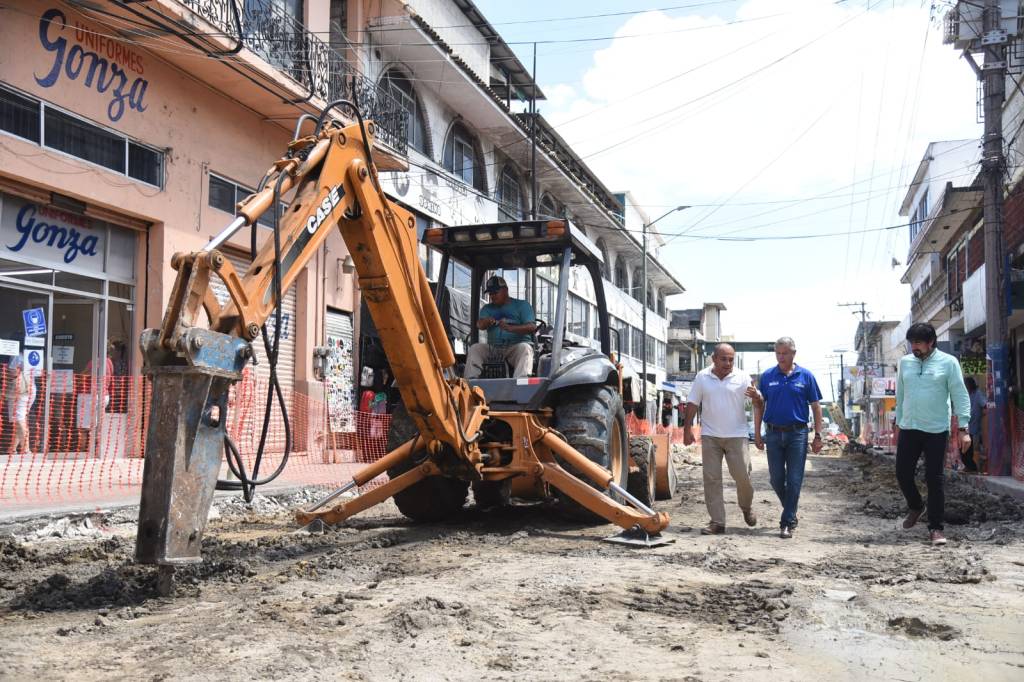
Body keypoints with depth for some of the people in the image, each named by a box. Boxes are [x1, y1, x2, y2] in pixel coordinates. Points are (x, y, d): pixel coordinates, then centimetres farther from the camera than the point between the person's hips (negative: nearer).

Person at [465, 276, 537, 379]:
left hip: (516, 346, -3)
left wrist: (510, 328, -25)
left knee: (524, 348, -34)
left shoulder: (522, 305, 10)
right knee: (474, 348, -20)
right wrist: (486, 322, -28)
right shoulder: (487, 308, 21)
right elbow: (480, 325, 0)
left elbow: (532, 327, -7)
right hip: (493, 348, 4)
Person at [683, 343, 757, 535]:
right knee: (711, 479, 0)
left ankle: (746, 507, 29)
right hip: (710, 436, 1)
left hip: (736, 435, -1)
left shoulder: (742, 377, 0)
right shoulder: (702, 377, 4)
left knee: (742, 475, -1)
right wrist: (687, 429, 3)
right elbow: (692, 404, 8)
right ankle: (717, 522, 5)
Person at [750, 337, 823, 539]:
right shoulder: (767, 376, 5)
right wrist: (757, 434, 5)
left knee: (794, 480, -2)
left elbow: (816, 407, 3)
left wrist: (818, 436, -2)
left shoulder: (805, 376, 1)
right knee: (776, 479, 7)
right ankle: (791, 511, 30)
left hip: (797, 433, -2)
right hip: (773, 433, 2)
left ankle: (788, 522, 3)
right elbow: (760, 405, 9)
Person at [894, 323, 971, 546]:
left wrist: (963, 428, -12)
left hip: (936, 431, -4)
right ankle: (915, 507, 35)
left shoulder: (948, 362, -5)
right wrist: (898, 423, 17)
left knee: (934, 480, -1)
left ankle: (935, 527, 9)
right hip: (908, 429, 4)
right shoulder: (905, 362, 7)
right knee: (903, 474, 6)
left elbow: (960, 396, -6)